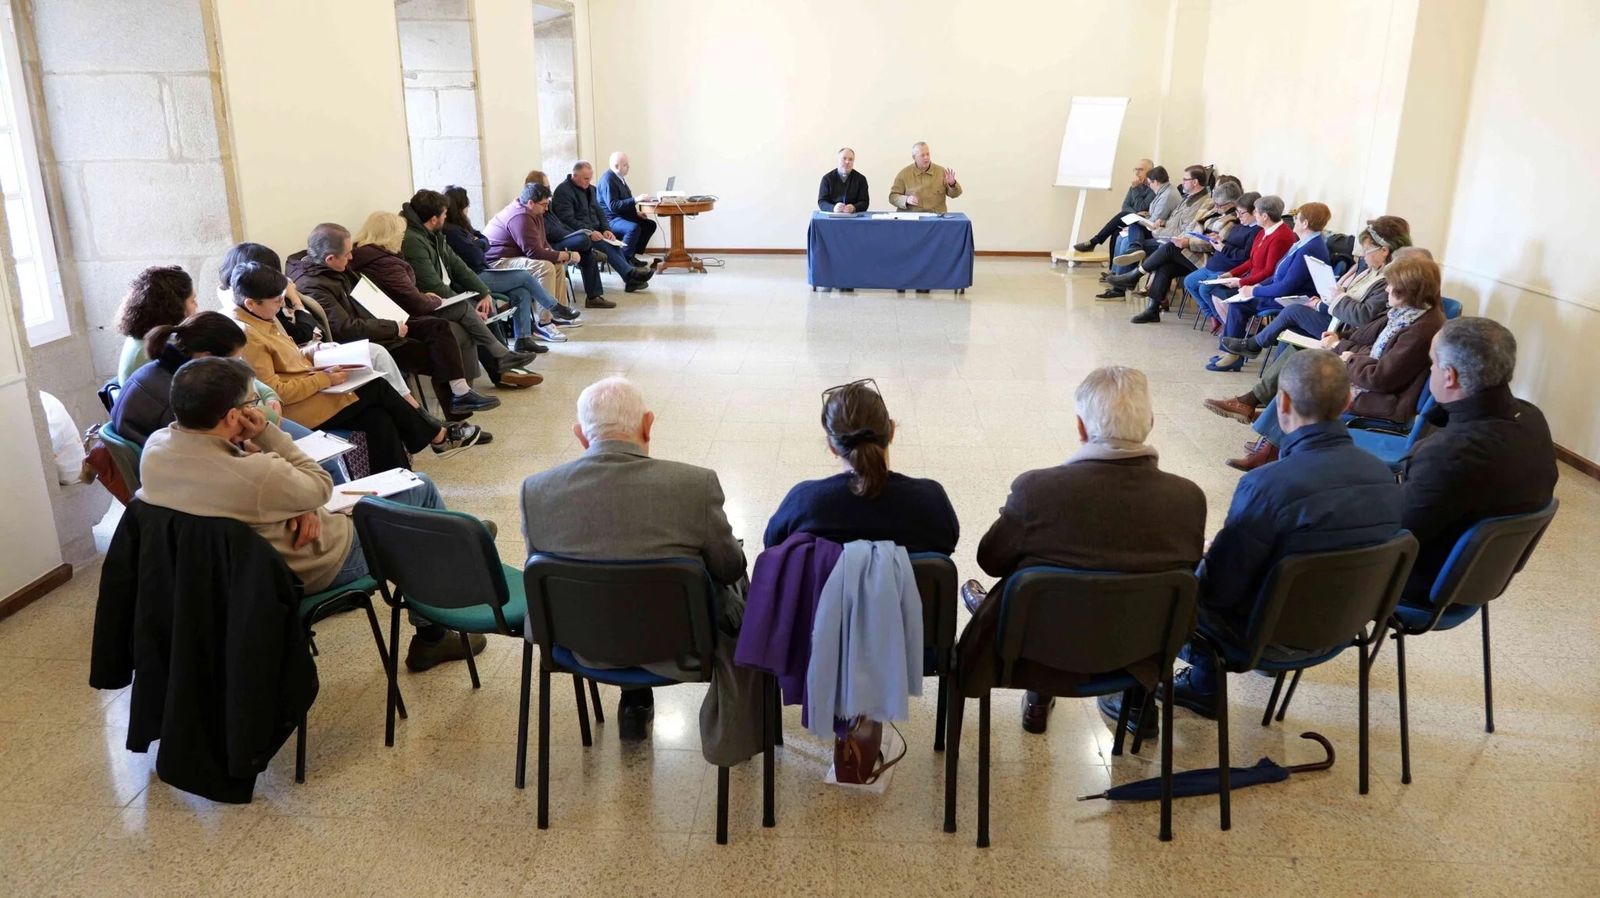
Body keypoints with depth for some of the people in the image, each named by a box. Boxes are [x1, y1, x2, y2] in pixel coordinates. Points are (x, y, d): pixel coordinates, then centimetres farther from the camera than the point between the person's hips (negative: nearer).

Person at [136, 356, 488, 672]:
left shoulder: (155, 447, -16)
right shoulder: (255, 474, -39)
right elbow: (321, 486, -19)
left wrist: (298, 507, -14)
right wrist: (266, 432, -21)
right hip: (313, 567, -8)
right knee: (421, 490, 5)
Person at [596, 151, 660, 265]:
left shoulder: (619, 177, 11)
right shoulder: (608, 180, -19)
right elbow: (613, 206, -26)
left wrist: (636, 212, 7)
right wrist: (635, 200, -28)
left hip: (622, 215, 10)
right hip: (610, 220, -10)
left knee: (650, 225, 5)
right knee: (634, 228, -34)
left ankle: (632, 255, 5)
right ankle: (625, 259, -18)